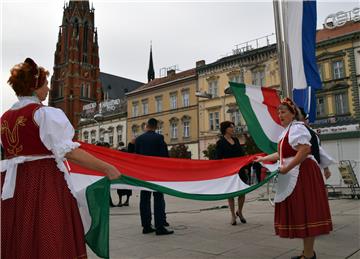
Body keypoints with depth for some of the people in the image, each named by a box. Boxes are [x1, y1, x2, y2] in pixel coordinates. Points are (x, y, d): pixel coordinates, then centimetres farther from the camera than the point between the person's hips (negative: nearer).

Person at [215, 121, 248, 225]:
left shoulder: (236, 140, 11)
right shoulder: (220, 143, -4)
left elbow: (242, 154, 15)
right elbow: (218, 159, -6)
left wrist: (245, 168, 12)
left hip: (240, 170, 5)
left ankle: (239, 212, 26)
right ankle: (233, 216, 17)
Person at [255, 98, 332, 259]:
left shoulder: (297, 128, -12)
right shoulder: (287, 130, 19)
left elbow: (305, 151, -24)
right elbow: (282, 154, 26)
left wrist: (287, 168, -22)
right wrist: (262, 159, 29)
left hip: (303, 174, -10)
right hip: (294, 177, 10)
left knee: (304, 212, -5)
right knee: (300, 213, 14)